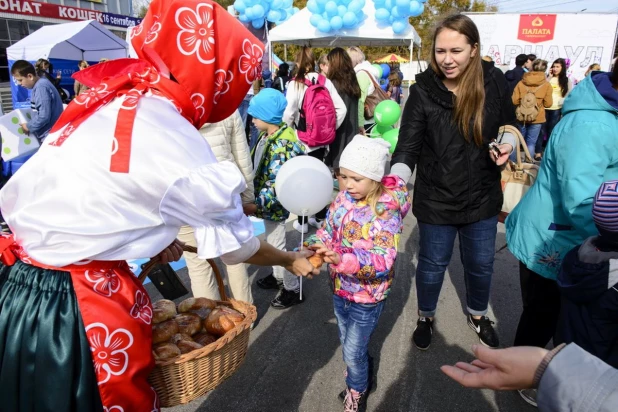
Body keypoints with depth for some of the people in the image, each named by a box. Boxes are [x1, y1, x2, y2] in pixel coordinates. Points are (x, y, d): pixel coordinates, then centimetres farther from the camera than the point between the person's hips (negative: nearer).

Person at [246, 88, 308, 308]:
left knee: (277, 246, 4)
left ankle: (293, 289, 21)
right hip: (267, 201, 9)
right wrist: (256, 201, 20)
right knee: (271, 242, 24)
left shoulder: (282, 144, -27)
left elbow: (278, 183, -30)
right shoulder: (267, 135, 3)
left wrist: (255, 205, -34)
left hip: (275, 204, -9)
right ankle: (278, 276, 45)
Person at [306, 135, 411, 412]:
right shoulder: (343, 200, -8)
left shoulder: (386, 212, -26)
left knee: (353, 351, 12)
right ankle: (360, 377, 54)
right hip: (340, 289, 6)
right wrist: (313, 247, -23)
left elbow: (384, 260, -33)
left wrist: (342, 260, -47)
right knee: (347, 343, 26)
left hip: (367, 297, -6)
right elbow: (327, 231, -1)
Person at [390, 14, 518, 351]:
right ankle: (425, 317, 42)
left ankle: (478, 315, 48)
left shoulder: (494, 82, -9)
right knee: (433, 263, 16)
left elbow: (508, 125, 8)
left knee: (480, 264, 20)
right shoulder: (423, 91, -15)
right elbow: (407, 147, -18)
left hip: (482, 196, 3)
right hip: (436, 199, -2)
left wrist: (507, 144, -14)